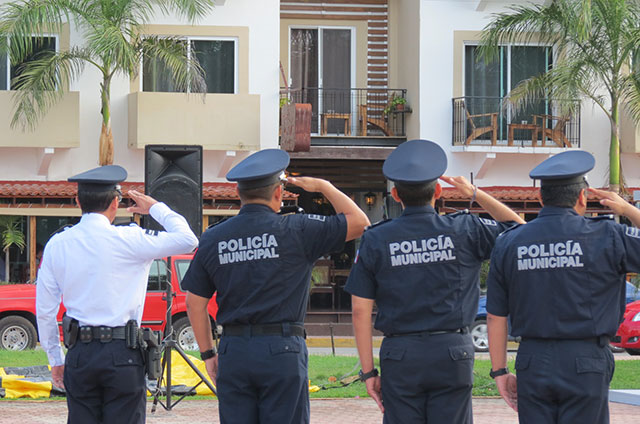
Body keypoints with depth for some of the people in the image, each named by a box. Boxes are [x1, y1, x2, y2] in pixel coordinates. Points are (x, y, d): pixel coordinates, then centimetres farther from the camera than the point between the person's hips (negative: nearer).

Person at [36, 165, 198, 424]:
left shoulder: (56, 245, 5)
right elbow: (187, 240, -5)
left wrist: (55, 359, 19)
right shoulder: (127, 240, -9)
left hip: (79, 354, 4)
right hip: (122, 354, -4)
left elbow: (45, 311, 8)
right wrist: (155, 208, 10)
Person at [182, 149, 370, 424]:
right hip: (282, 350, -3)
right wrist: (323, 187, 14)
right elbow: (359, 222, 2)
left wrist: (208, 353, 17)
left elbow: (194, 302, 9)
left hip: (233, 352, 3)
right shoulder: (294, 231, -5)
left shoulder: (213, 239, 6)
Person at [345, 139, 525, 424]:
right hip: (452, 351, 0)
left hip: (400, 357, 0)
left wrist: (368, 371, 5)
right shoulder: (463, 230, -1)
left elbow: (360, 310, 0)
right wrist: (476, 194, 18)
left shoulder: (375, 240, 1)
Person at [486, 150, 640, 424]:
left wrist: (499, 371, 14)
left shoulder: (508, 244, 4)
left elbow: (495, 316, 7)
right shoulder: (604, 237, -6)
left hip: (532, 363, 3)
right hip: (585, 365, -3)